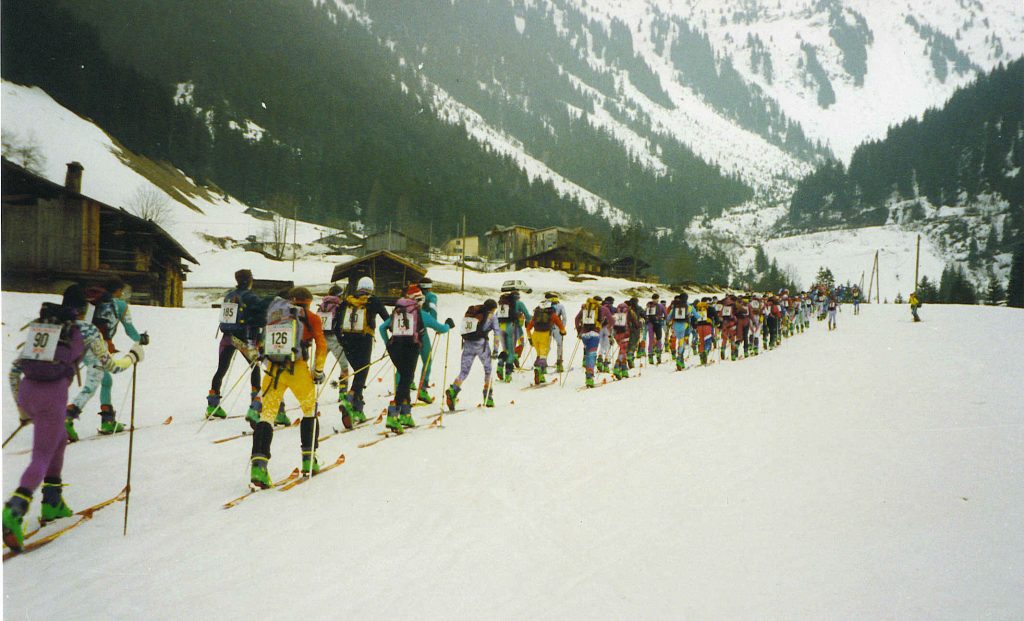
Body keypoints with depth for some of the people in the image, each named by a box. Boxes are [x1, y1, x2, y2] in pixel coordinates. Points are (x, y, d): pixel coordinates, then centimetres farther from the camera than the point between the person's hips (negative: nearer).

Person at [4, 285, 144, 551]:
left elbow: (14, 371, 20)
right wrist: (134, 355, 30)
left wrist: (21, 408, 28)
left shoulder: (39, 325, 19)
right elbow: (110, 366, 10)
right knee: (41, 458, -4)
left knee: (60, 439, 27)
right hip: (52, 398, -6)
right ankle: (14, 512, -26)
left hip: (26, 393, 6)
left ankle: (52, 502, 28)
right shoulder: (86, 330, 5)